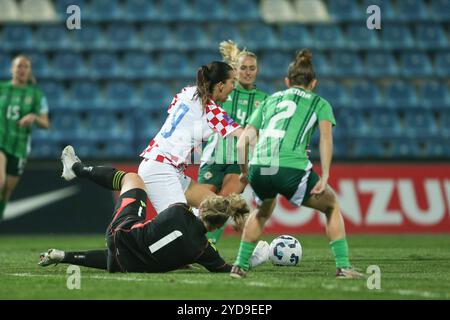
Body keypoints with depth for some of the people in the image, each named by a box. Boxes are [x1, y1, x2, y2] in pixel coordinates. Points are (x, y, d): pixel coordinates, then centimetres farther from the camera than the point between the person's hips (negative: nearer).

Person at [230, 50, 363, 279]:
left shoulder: (270, 100, 27)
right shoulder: (319, 103, 18)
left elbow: (242, 142, 20)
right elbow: (325, 137, 0)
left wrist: (244, 172, 33)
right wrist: (324, 177, -3)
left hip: (258, 170, 4)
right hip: (292, 169, -4)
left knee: (262, 210, 35)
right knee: (332, 205, 21)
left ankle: (240, 265, 29)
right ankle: (343, 266, 11)